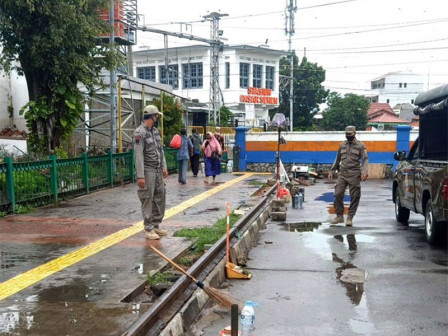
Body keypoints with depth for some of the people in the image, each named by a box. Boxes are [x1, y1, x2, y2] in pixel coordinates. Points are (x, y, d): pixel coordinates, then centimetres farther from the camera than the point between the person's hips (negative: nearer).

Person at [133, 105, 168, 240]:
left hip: (158, 170, 8)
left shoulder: (155, 131, 12)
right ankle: (149, 229, 6)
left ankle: (156, 225, 23)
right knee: (147, 200, -2)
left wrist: (164, 168, 13)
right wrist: (140, 176, -20)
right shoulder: (140, 132, -14)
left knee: (160, 197, 12)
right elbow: (138, 155, -18)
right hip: (147, 170, -8)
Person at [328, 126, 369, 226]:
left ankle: (350, 218, 9)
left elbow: (365, 160, -7)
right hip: (342, 174, 4)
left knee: (354, 197, -1)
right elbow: (338, 159, 22)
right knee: (338, 194, -5)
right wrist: (332, 171, 19)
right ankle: (339, 216, 7)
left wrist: (364, 172, -22)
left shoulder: (360, 145, 1)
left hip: (354, 175, -3)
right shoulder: (342, 145, 14)